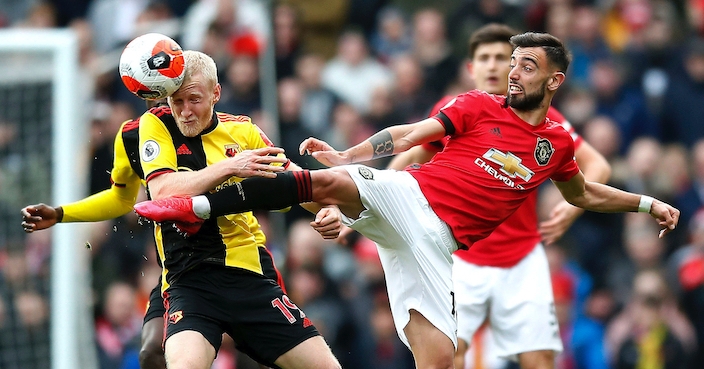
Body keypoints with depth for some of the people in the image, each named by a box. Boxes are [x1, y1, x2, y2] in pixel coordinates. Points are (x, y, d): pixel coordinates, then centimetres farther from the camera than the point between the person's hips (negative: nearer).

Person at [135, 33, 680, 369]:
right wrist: (346, 156, -8)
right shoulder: (479, 107, 5)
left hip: (436, 241, 3)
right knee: (329, 181, -33)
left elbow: (582, 194, 34)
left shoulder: (558, 144, 16)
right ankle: (200, 207, -29)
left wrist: (647, 203, 30)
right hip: (405, 199, -3)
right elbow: (410, 135, 0)